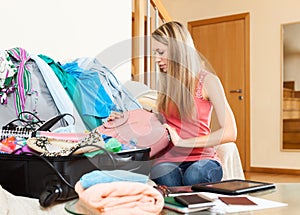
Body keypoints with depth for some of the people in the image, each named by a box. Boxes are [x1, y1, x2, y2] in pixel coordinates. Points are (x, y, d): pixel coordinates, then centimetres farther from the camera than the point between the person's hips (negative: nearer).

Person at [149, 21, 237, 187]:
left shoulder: (207, 80, -3)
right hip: (168, 158, 2)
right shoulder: (164, 81, 13)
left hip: (201, 158, -2)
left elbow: (230, 133, -10)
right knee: (168, 183, -33)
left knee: (193, 178, -37)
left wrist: (182, 142, -14)